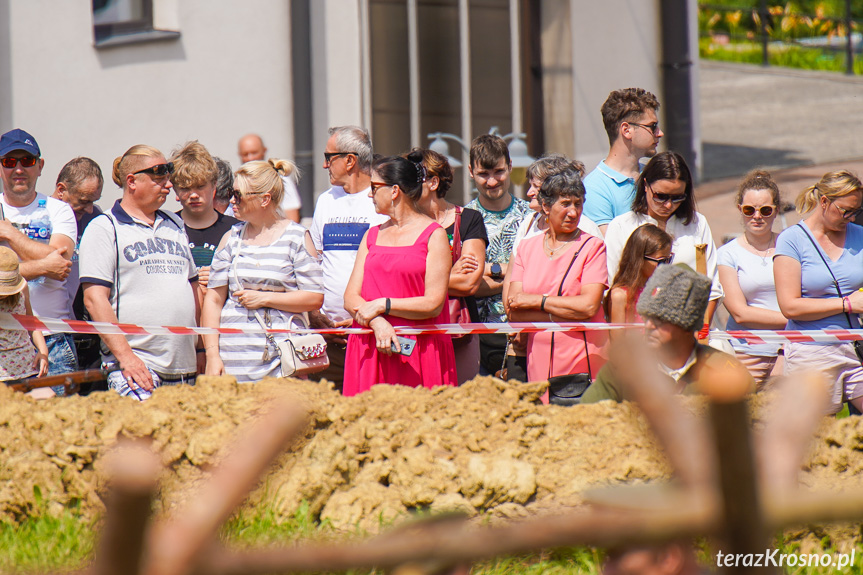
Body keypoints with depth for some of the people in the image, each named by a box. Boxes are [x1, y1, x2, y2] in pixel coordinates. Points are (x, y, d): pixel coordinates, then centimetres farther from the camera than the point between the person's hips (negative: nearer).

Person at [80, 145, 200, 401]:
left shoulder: (175, 226, 20)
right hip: (136, 368, -6)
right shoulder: (104, 228, 0)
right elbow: (94, 298, -8)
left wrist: (203, 350, 17)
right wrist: (124, 355, -16)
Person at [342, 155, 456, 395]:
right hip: (370, 351, 4)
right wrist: (377, 323, -12)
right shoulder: (373, 235, 16)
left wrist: (382, 305, -10)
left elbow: (433, 304, -8)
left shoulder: (434, 235, 0)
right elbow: (351, 298, 7)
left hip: (417, 350, -4)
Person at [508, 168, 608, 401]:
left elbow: (589, 306, -11)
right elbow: (514, 312, 2)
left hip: (582, 364, -3)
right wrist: (565, 313, -8)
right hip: (539, 363, 3)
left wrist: (536, 301, -4)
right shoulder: (527, 248, 11)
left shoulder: (592, 247, 1)